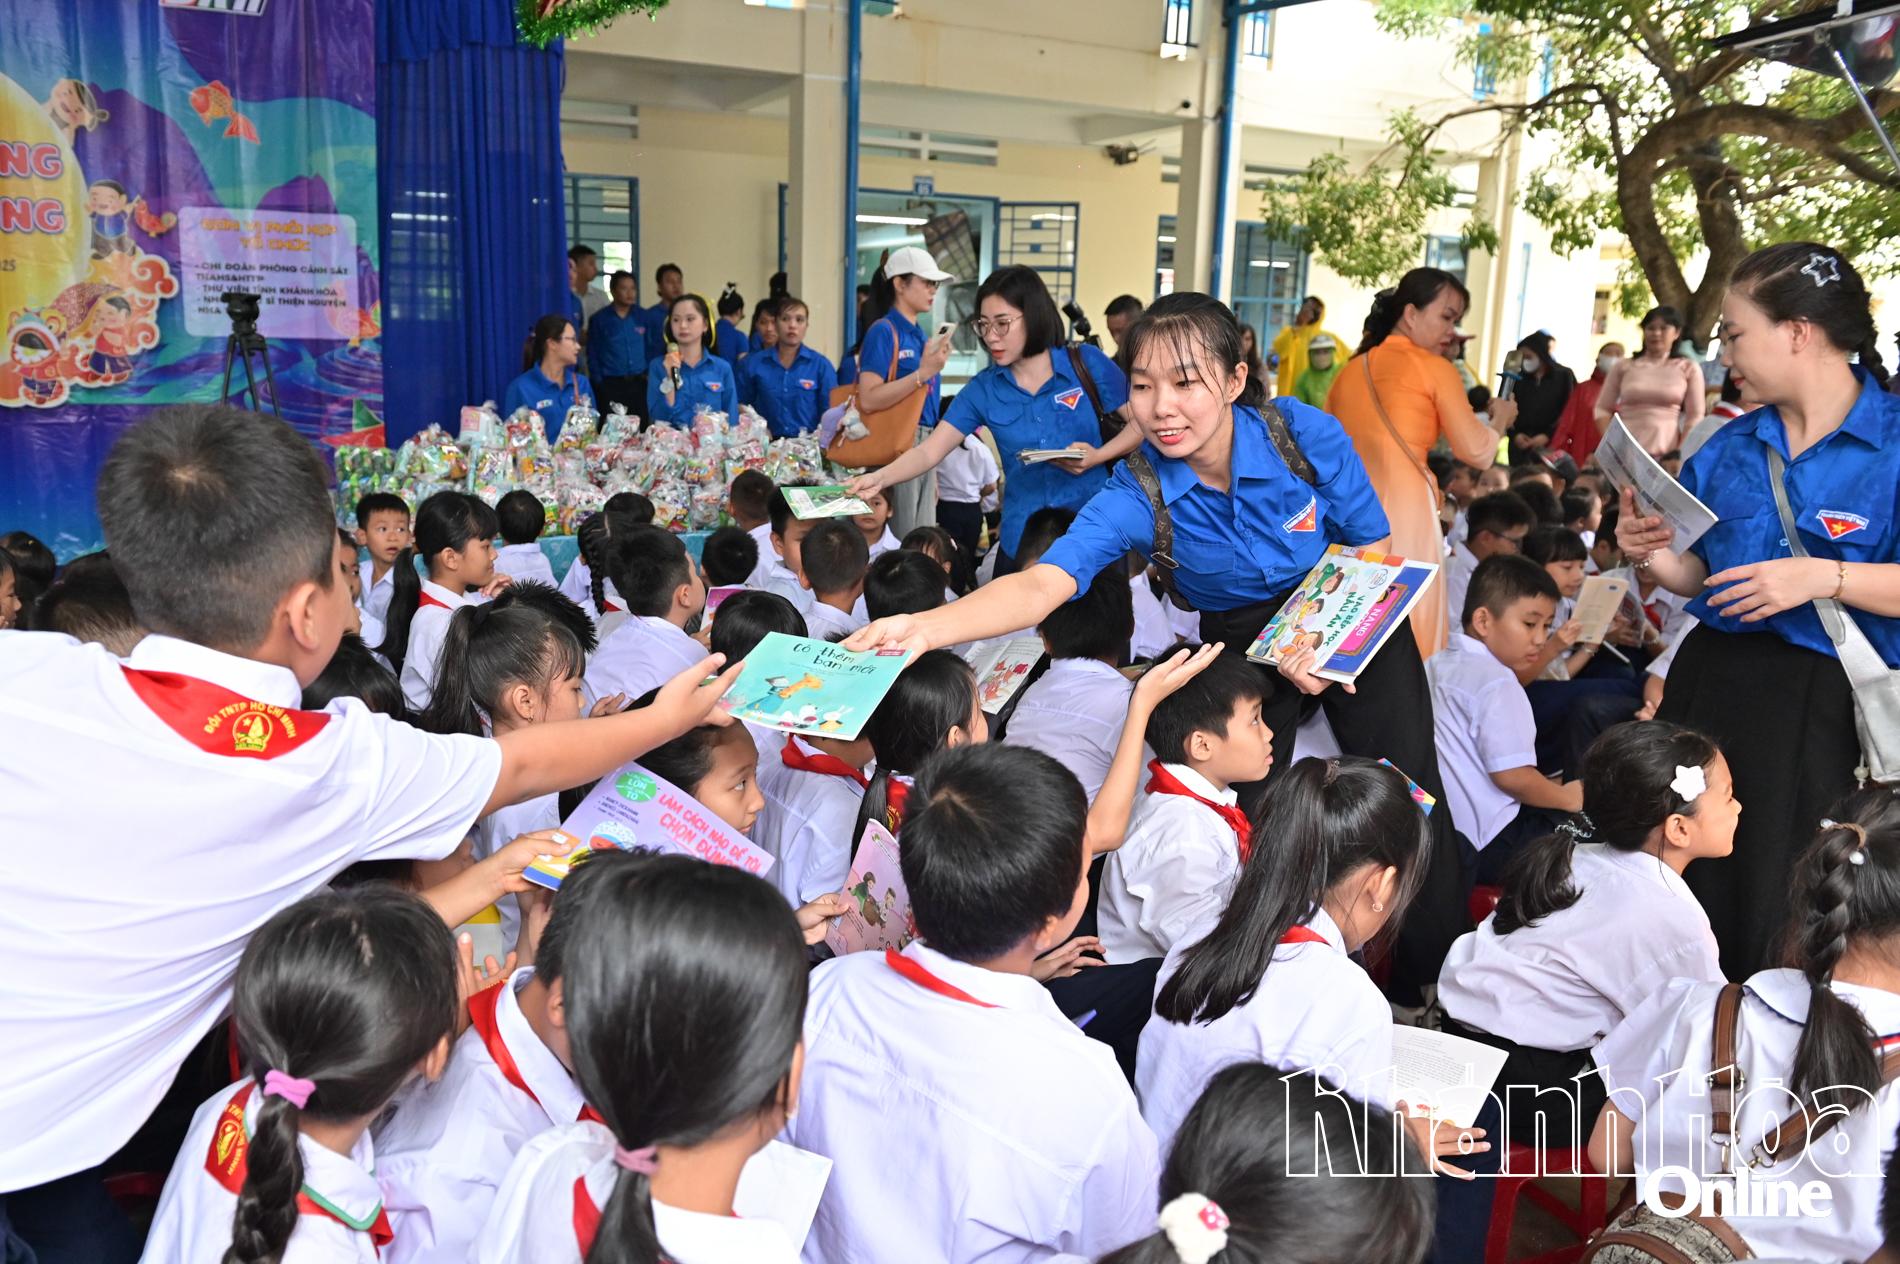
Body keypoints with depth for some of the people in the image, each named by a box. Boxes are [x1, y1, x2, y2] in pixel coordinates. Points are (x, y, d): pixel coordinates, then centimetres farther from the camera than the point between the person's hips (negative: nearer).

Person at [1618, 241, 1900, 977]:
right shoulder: (1729, 449, 10)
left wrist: (1824, 577, -22)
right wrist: (1653, 557, -3)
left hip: (1824, 706, -5)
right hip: (1713, 684, 5)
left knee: (1783, 910, 2)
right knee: (1686, 886, 12)